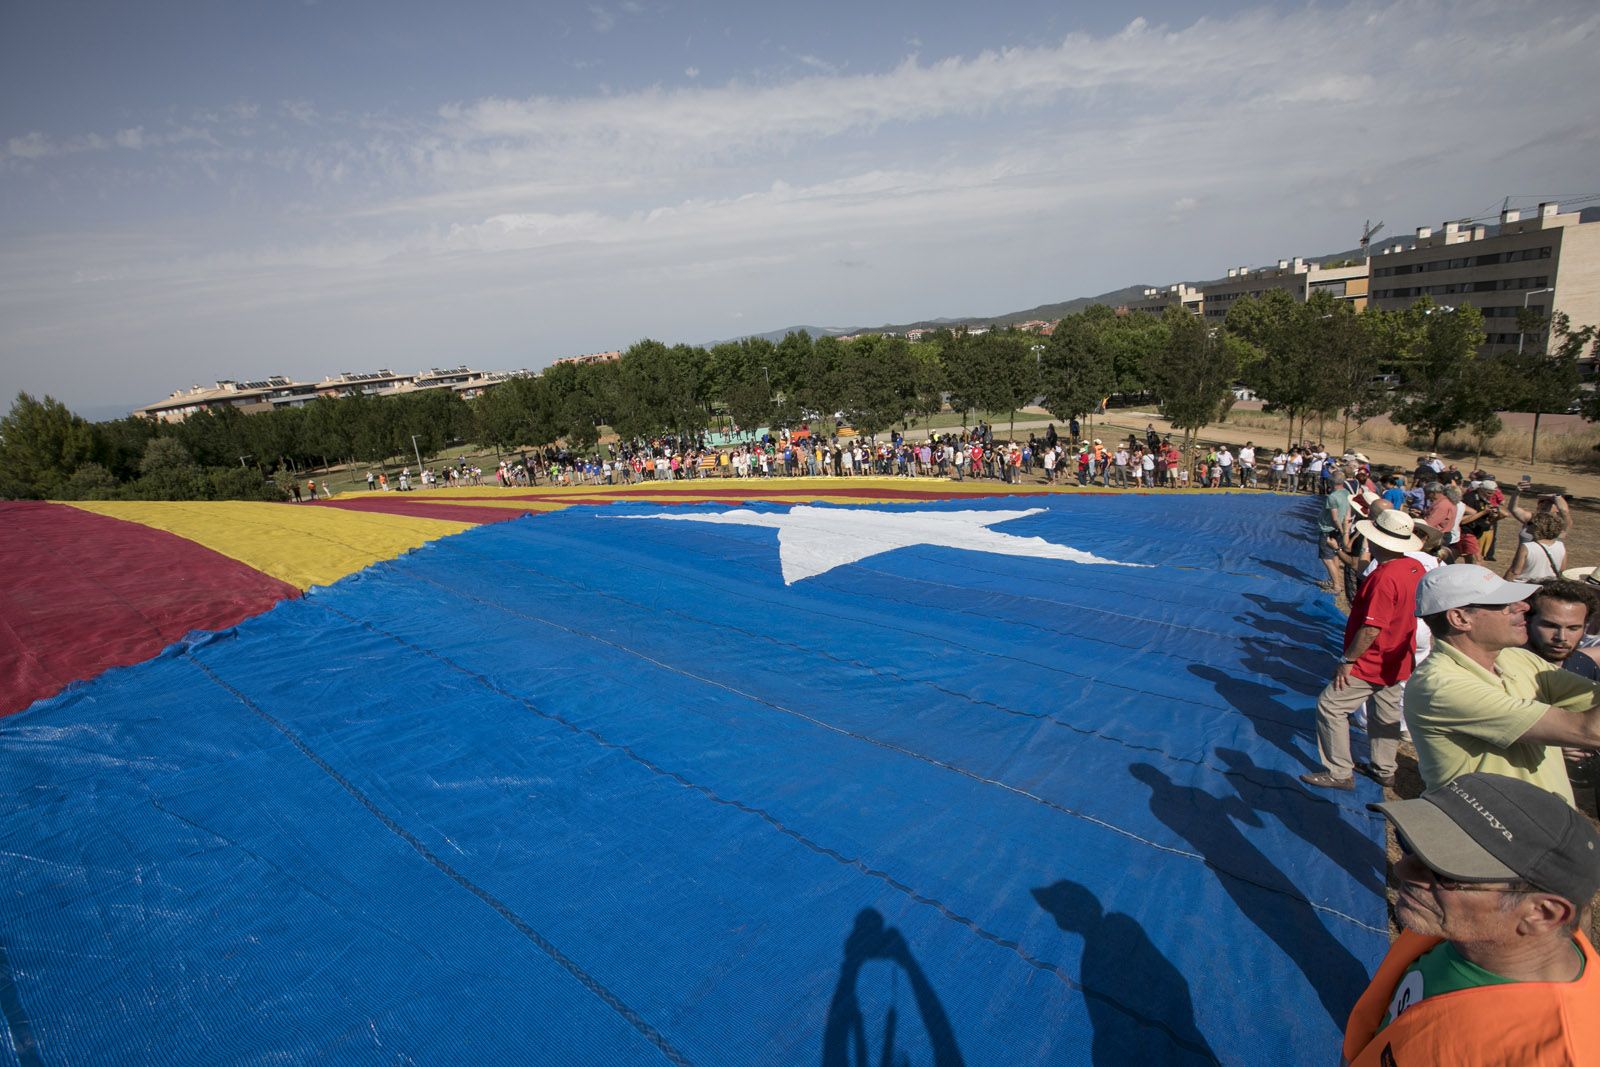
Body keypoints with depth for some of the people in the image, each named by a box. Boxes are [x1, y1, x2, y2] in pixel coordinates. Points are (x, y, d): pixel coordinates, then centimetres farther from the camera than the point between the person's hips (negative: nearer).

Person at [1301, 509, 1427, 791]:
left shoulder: (1385, 578, -30)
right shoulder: (1415, 567, -1)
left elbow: (1371, 629, -29)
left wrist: (1347, 660, -19)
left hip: (1371, 663, -9)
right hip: (1396, 661, 10)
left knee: (1330, 706, 0)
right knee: (1387, 712, 21)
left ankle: (1339, 773, 7)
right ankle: (1384, 769, 37)